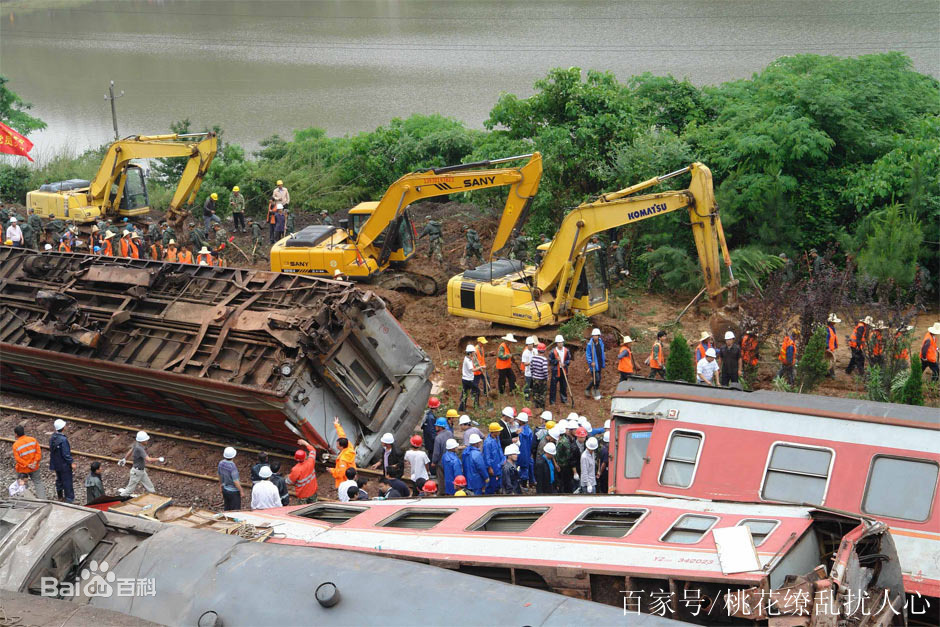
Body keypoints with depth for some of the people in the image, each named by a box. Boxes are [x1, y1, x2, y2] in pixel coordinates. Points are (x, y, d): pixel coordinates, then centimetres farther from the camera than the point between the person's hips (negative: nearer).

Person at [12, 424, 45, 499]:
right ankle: (42, 498, 2)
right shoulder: (32, 440, -7)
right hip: (34, 468, 3)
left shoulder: (15, 445, -17)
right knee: (38, 483, 10)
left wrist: (27, 465, -14)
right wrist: (35, 462, -11)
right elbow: (38, 452, -8)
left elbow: (17, 459, -18)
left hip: (22, 469, -3)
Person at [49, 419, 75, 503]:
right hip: (64, 464, -8)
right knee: (67, 481, 3)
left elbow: (51, 450, 9)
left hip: (56, 464, 8)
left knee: (59, 480, 20)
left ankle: (60, 497, 33)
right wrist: (72, 462, -14)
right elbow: (66, 454, -24)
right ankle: (69, 499, 10)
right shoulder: (63, 440, -27)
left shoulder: (52, 438, -2)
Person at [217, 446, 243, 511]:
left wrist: (221, 484, 26)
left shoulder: (221, 463, -8)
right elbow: (236, 482, -25)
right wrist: (241, 491, -11)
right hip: (233, 491, -7)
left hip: (225, 489, 7)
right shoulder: (232, 467, -30)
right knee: (235, 510, 8)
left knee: (227, 509, 22)